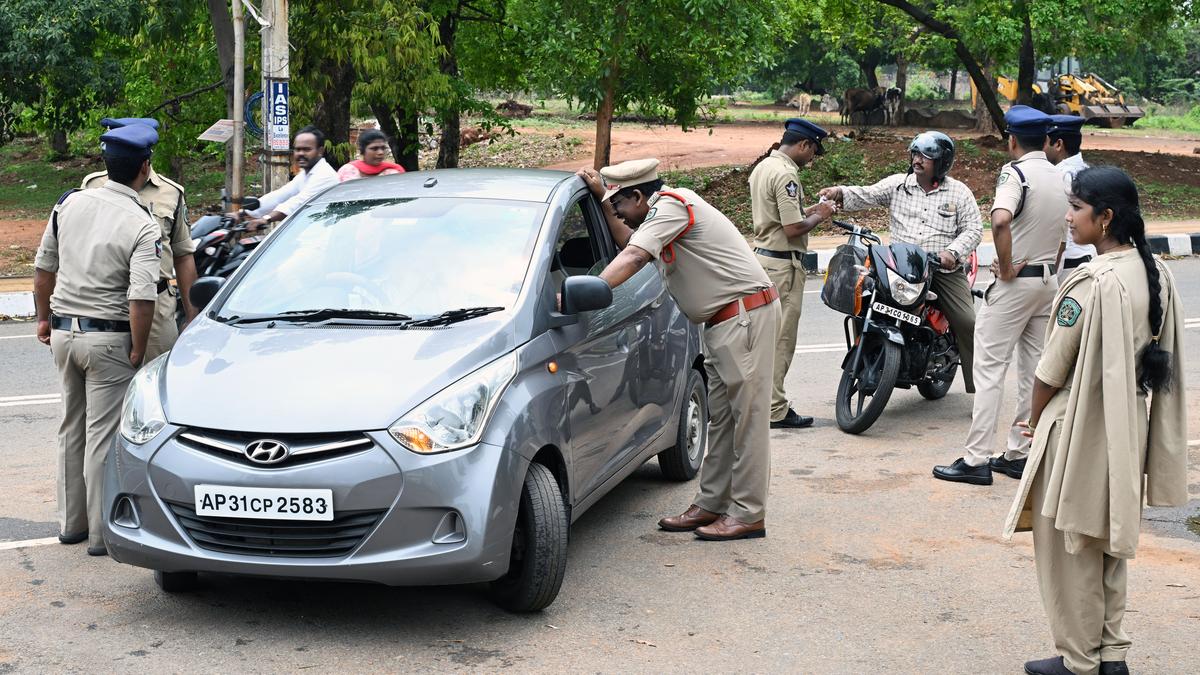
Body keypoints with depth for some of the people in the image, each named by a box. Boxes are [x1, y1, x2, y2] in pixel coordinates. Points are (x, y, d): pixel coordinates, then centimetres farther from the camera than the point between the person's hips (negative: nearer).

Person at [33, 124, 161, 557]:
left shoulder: (70, 203, 3)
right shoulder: (142, 227, -15)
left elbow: (43, 269, 11)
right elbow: (141, 299, -21)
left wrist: (44, 318, 23)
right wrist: (137, 351, -11)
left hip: (63, 331, 6)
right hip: (107, 337, -6)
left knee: (71, 428, 17)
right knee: (103, 435, 1)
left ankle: (71, 522, 28)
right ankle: (102, 532, 6)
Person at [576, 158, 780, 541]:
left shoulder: (670, 205, -15)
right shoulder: (664, 210, 17)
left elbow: (633, 258, -25)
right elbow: (628, 242, 29)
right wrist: (602, 198, 20)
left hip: (746, 314, -11)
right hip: (723, 320, 11)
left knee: (748, 416, -7)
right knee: (720, 417, 13)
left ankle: (748, 515, -5)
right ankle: (711, 505, 19)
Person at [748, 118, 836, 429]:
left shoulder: (762, 167, 12)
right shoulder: (785, 174, -19)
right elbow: (793, 229, -22)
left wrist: (806, 211, 13)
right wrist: (819, 216, -6)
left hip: (762, 255, 10)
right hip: (783, 263, -10)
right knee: (781, 338, -4)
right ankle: (775, 411, 0)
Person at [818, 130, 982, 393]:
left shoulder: (959, 192, 6)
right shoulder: (898, 184, 10)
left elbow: (973, 228, 2)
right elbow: (866, 196, 1)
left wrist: (953, 252, -15)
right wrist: (841, 193, -19)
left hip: (945, 270, -1)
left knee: (968, 323, -12)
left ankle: (979, 389, -2)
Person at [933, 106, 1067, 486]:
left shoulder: (1016, 173, -15)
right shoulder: (1058, 177, 11)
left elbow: (1001, 220, -33)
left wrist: (1007, 268, -22)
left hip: (1015, 282, -8)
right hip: (1049, 280, 8)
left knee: (990, 367, -5)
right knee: (1034, 369, 11)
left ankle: (976, 460, -6)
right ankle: (1020, 454, 17)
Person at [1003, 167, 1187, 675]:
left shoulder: (1092, 283, -24)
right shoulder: (1157, 275, -1)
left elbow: (1052, 369, -17)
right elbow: (1163, 359, 7)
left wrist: (1034, 419, 0)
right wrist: (1127, 404, 16)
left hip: (1079, 429, -8)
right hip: (1128, 428, 8)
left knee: (1070, 546, 7)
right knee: (1111, 540, 19)